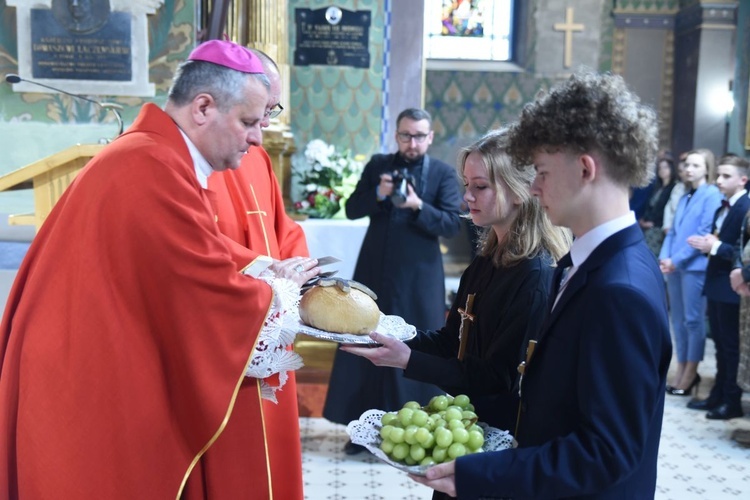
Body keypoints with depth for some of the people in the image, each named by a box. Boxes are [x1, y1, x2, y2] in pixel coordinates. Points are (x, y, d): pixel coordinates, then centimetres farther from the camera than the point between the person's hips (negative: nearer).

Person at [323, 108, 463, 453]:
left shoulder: (444, 174, -1)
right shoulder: (377, 165, 6)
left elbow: (452, 224, -9)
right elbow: (352, 210, 2)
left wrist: (419, 207, -24)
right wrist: (377, 194, -17)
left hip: (419, 278, -2)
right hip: (375, 271, 3)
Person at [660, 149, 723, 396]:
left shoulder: (712, 195, -6)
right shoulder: (685, 197, 16)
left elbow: (705, 233, -14)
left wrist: (677, 259, -14)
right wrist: (664, 258, -2)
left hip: (695, 265, -7)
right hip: (675, 265, 7)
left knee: (693, 319, 0)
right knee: (677, 318, 11)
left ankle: (691, 372, 10)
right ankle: (681, 368, 20)